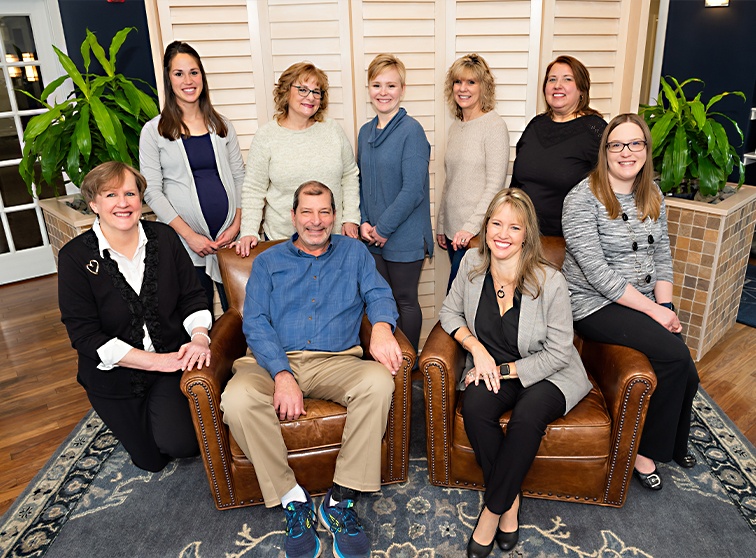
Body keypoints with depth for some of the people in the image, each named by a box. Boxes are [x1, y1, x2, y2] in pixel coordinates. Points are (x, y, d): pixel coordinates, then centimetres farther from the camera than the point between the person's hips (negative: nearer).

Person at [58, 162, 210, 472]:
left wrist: (199, 337, -22)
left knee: (181, 444, -15)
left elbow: (193, 297, -1)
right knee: (151, 460, 12)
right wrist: (155, 360, -23)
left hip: (171, 360, 1)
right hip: (115, 375, -1)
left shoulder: (164, 238, -4)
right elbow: (84, 335, -16)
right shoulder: (75, 257, -12)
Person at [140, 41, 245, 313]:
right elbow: (151, 191, -4)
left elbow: (239, 176, 10)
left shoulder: (221, 125, 10)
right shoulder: (154, 131, 0)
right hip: (186, 241, -2)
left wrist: (237, 224, -3)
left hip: (228, 237, 2)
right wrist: (189, 234, -11)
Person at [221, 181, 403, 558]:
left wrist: (381, 326, -23)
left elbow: (378, 294, 3)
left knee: (379, 381, -30)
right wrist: (282, 375, -16)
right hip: (274, 361, 0)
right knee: (237, 399, -31)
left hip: (335, 362, 1)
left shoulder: (353, 252, 17)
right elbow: (255, 323, 1)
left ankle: (340, 499, -18)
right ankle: (292, 499, -13)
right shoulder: (268, 262, 13)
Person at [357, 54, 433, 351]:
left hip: (405, 237, -6)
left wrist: (383, 228, -14)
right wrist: (364, 221, 1)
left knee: (405, 301, 6)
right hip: (374, 237, 7)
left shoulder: (411, 131, -13)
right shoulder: (366, 131, 9)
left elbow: (413, 190, -18)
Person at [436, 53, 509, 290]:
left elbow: (494, 185, -14)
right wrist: (441, 225, 18)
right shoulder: (456, 126, 14)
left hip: (478, 232, -7)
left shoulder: (494, 125, -8)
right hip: (453, 230, 7)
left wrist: (471, 226, -19)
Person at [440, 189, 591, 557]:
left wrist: (504, 370, -16)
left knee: (528, 414, -33)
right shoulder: (473, 263, -7)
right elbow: (449, 312, 4)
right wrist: (476, 347, -13)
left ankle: (493, 509, -12)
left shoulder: (550, 282, -19)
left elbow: (558, 352, -13)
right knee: (474, 407, -28)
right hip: (490, 368, 3)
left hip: (547, 374, -3)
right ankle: (510, 499, -7)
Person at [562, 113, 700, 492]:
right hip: (596, 305, -6)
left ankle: (674, 443, 23)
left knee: (686, 375, -9)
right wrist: (653, 310, -17)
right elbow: (597, 271, -19)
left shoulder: (653, 197, 9)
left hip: (647, 301, 7)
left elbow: (662, 256, 12)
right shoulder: (583, 198, -14)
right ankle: (645, 450, -1)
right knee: (676, 357, -22)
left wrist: (666, 305, -3)